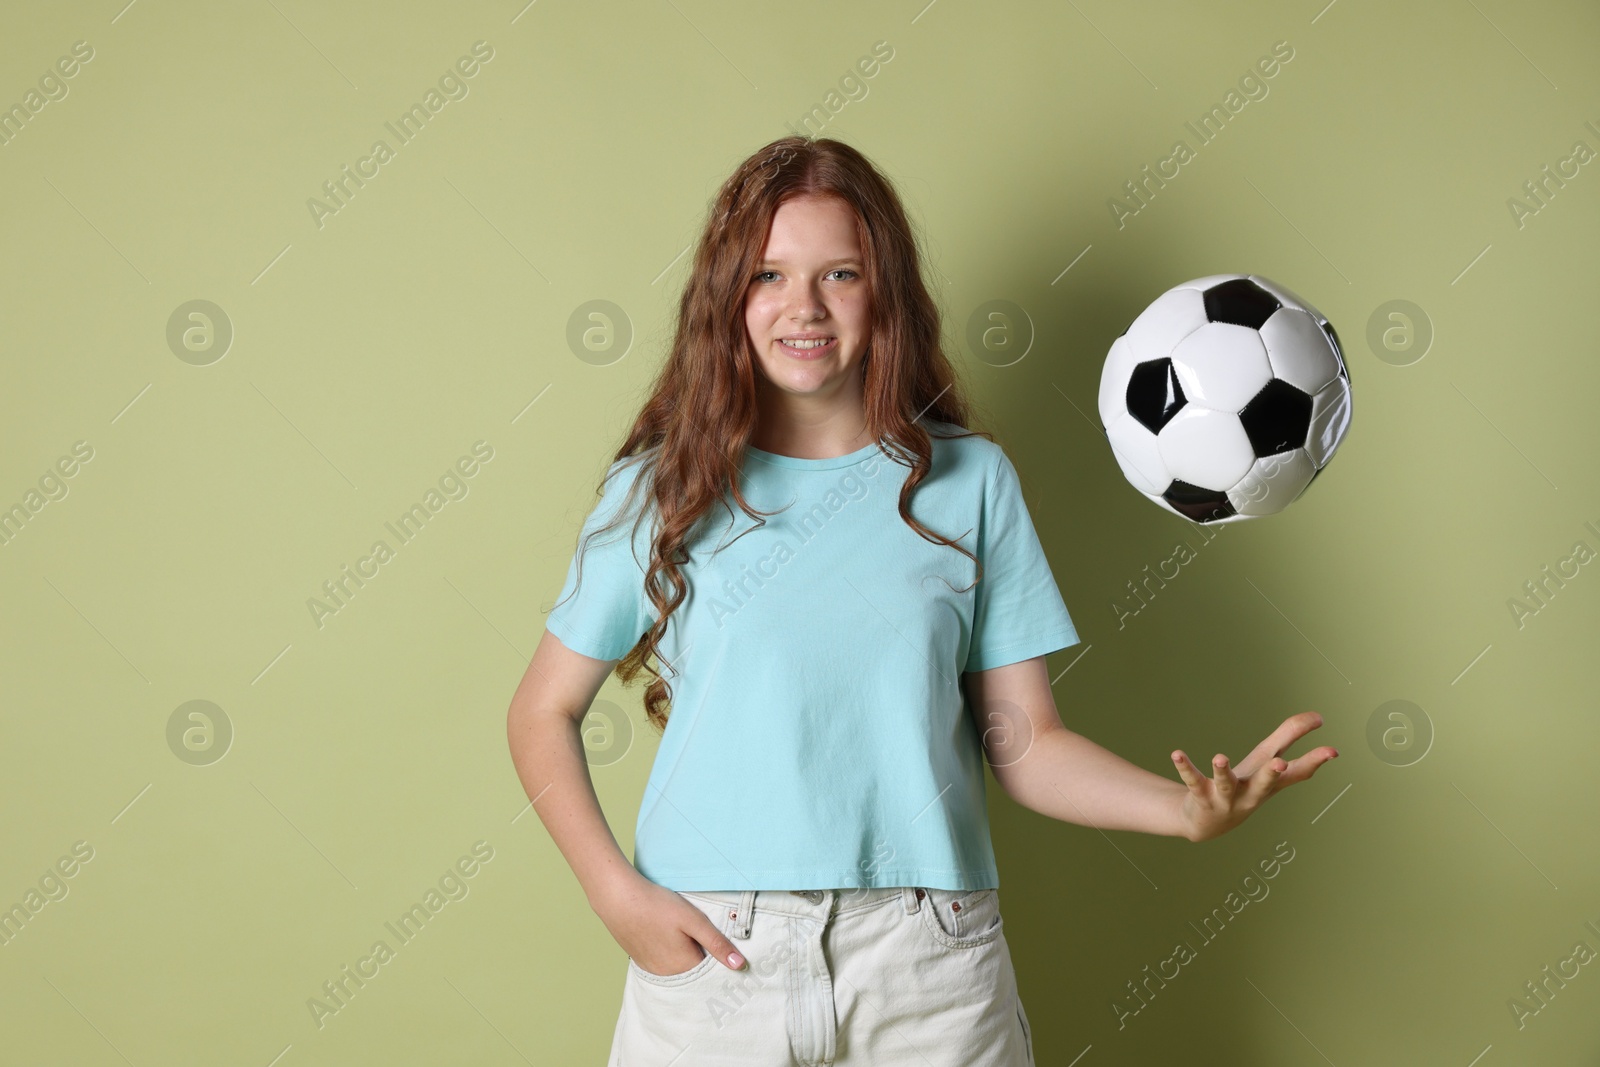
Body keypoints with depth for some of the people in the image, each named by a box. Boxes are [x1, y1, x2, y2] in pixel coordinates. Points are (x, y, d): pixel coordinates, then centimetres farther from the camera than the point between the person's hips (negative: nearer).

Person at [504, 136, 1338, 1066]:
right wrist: (617, 893, -7)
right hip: (709, 955, 0)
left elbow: (1024, 741, 2)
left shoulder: (970, 480, 3)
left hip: (927, 973, 1)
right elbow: (544, 714, 6)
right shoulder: (663, 489, 1)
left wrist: (1189, 809, -14)